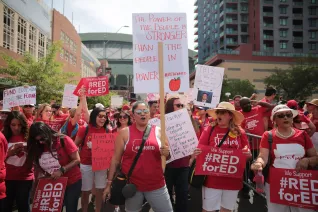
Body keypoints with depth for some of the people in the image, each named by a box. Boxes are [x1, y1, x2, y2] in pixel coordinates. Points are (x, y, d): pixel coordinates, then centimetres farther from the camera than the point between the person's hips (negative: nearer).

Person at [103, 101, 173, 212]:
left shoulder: (158, 131, 1)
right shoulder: (124, 132, -2)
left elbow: (168, 155, 10)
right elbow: (116, 159, 1)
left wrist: (167, 154, -13)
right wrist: (109, 183, 1)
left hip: (156, 185, 1)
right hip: (131, 184, 0)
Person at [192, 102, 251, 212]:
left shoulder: (240, 132, 0)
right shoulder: (209, 130, -5)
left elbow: (247, 154, 7)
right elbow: (200, 152, -6)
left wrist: (247, 155, -15)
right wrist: (195, 154, -27)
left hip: (233, 181, 2)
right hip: (212, 180, -2)